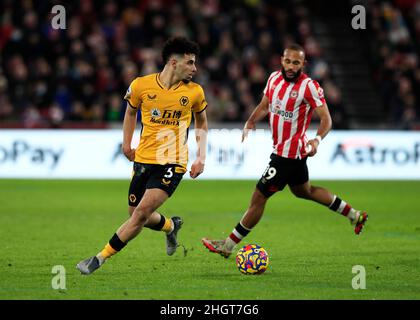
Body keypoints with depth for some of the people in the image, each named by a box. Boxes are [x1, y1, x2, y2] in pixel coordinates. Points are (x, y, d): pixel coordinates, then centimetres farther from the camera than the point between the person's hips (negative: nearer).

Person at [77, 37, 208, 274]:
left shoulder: (194, 92, -3)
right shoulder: (141, 85, -4)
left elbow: (202, 123, 15)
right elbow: (131, 111, 17)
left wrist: (201, 157, 6)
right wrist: (127, 143, 12)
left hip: (173, 164, -2)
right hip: (144, 159, 3)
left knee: (142, 212, -17)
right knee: (136, 214, 10)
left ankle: (100, 259, -10)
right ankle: (171, 226, 43)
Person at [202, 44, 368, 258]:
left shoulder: (309, 86, -20)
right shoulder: (274, 78, 2)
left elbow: (326, 119, -18)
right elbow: (264, 106, 15)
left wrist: (317, 140, -37)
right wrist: (250, 123, -4)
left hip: (288, 153, -9)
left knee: (259, 197, -4)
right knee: (304, 191, 27)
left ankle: (228, 246, 6)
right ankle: (354, 216, 39)